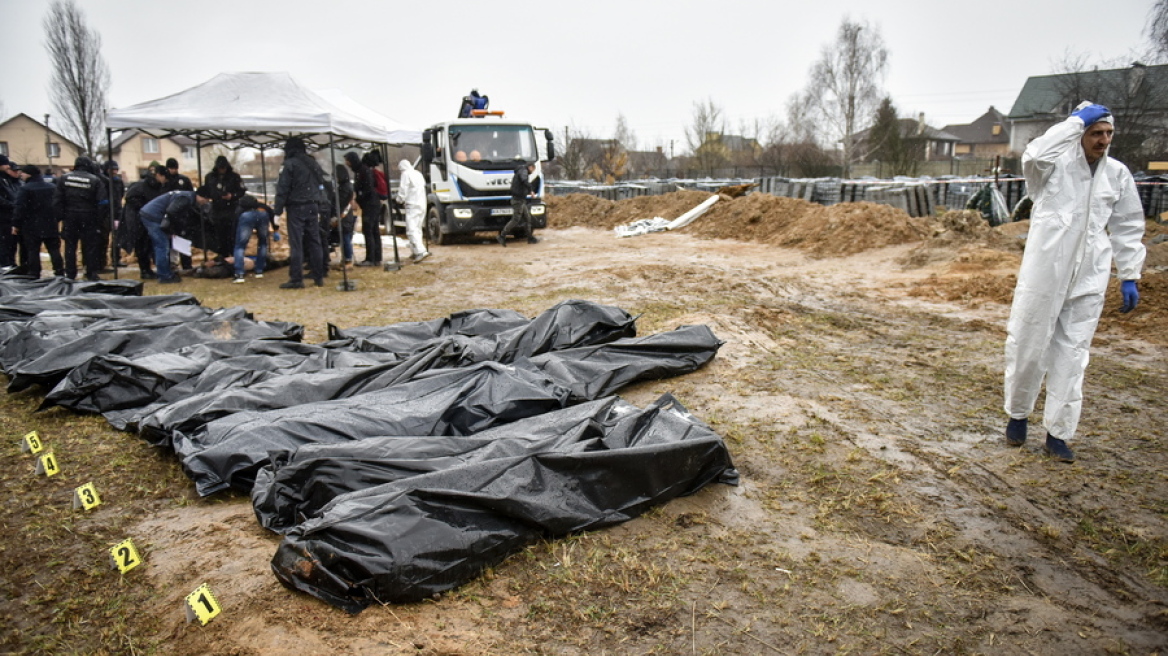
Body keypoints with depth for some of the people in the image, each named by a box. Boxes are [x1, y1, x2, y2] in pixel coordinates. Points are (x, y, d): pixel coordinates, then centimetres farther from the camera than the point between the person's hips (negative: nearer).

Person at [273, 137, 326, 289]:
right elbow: (321, 186, 16)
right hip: (313, 206, 6)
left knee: (296, 243, -5)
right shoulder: (313, 164, 14)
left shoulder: (289, 164, -7)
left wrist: (278, 209, -8)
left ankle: (296, 279, -6)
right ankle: (319, 277, 12)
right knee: (314, 242, 10)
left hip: (296, 207, -6)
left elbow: (283, 189, -11)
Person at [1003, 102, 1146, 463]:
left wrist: (1129, 277, 11)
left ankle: (1058, 433, 13)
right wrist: (1075, 120, -17)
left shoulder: (1118, 175, 9)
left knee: (1071, 354, 5)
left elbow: (1128, 228, 15)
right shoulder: (1056, 165, -2)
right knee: (1027, 347, 4)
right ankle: (1017, 415, 25)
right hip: (1043, 274, -3)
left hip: (1088, 280, 4)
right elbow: (1035, 156, -27)